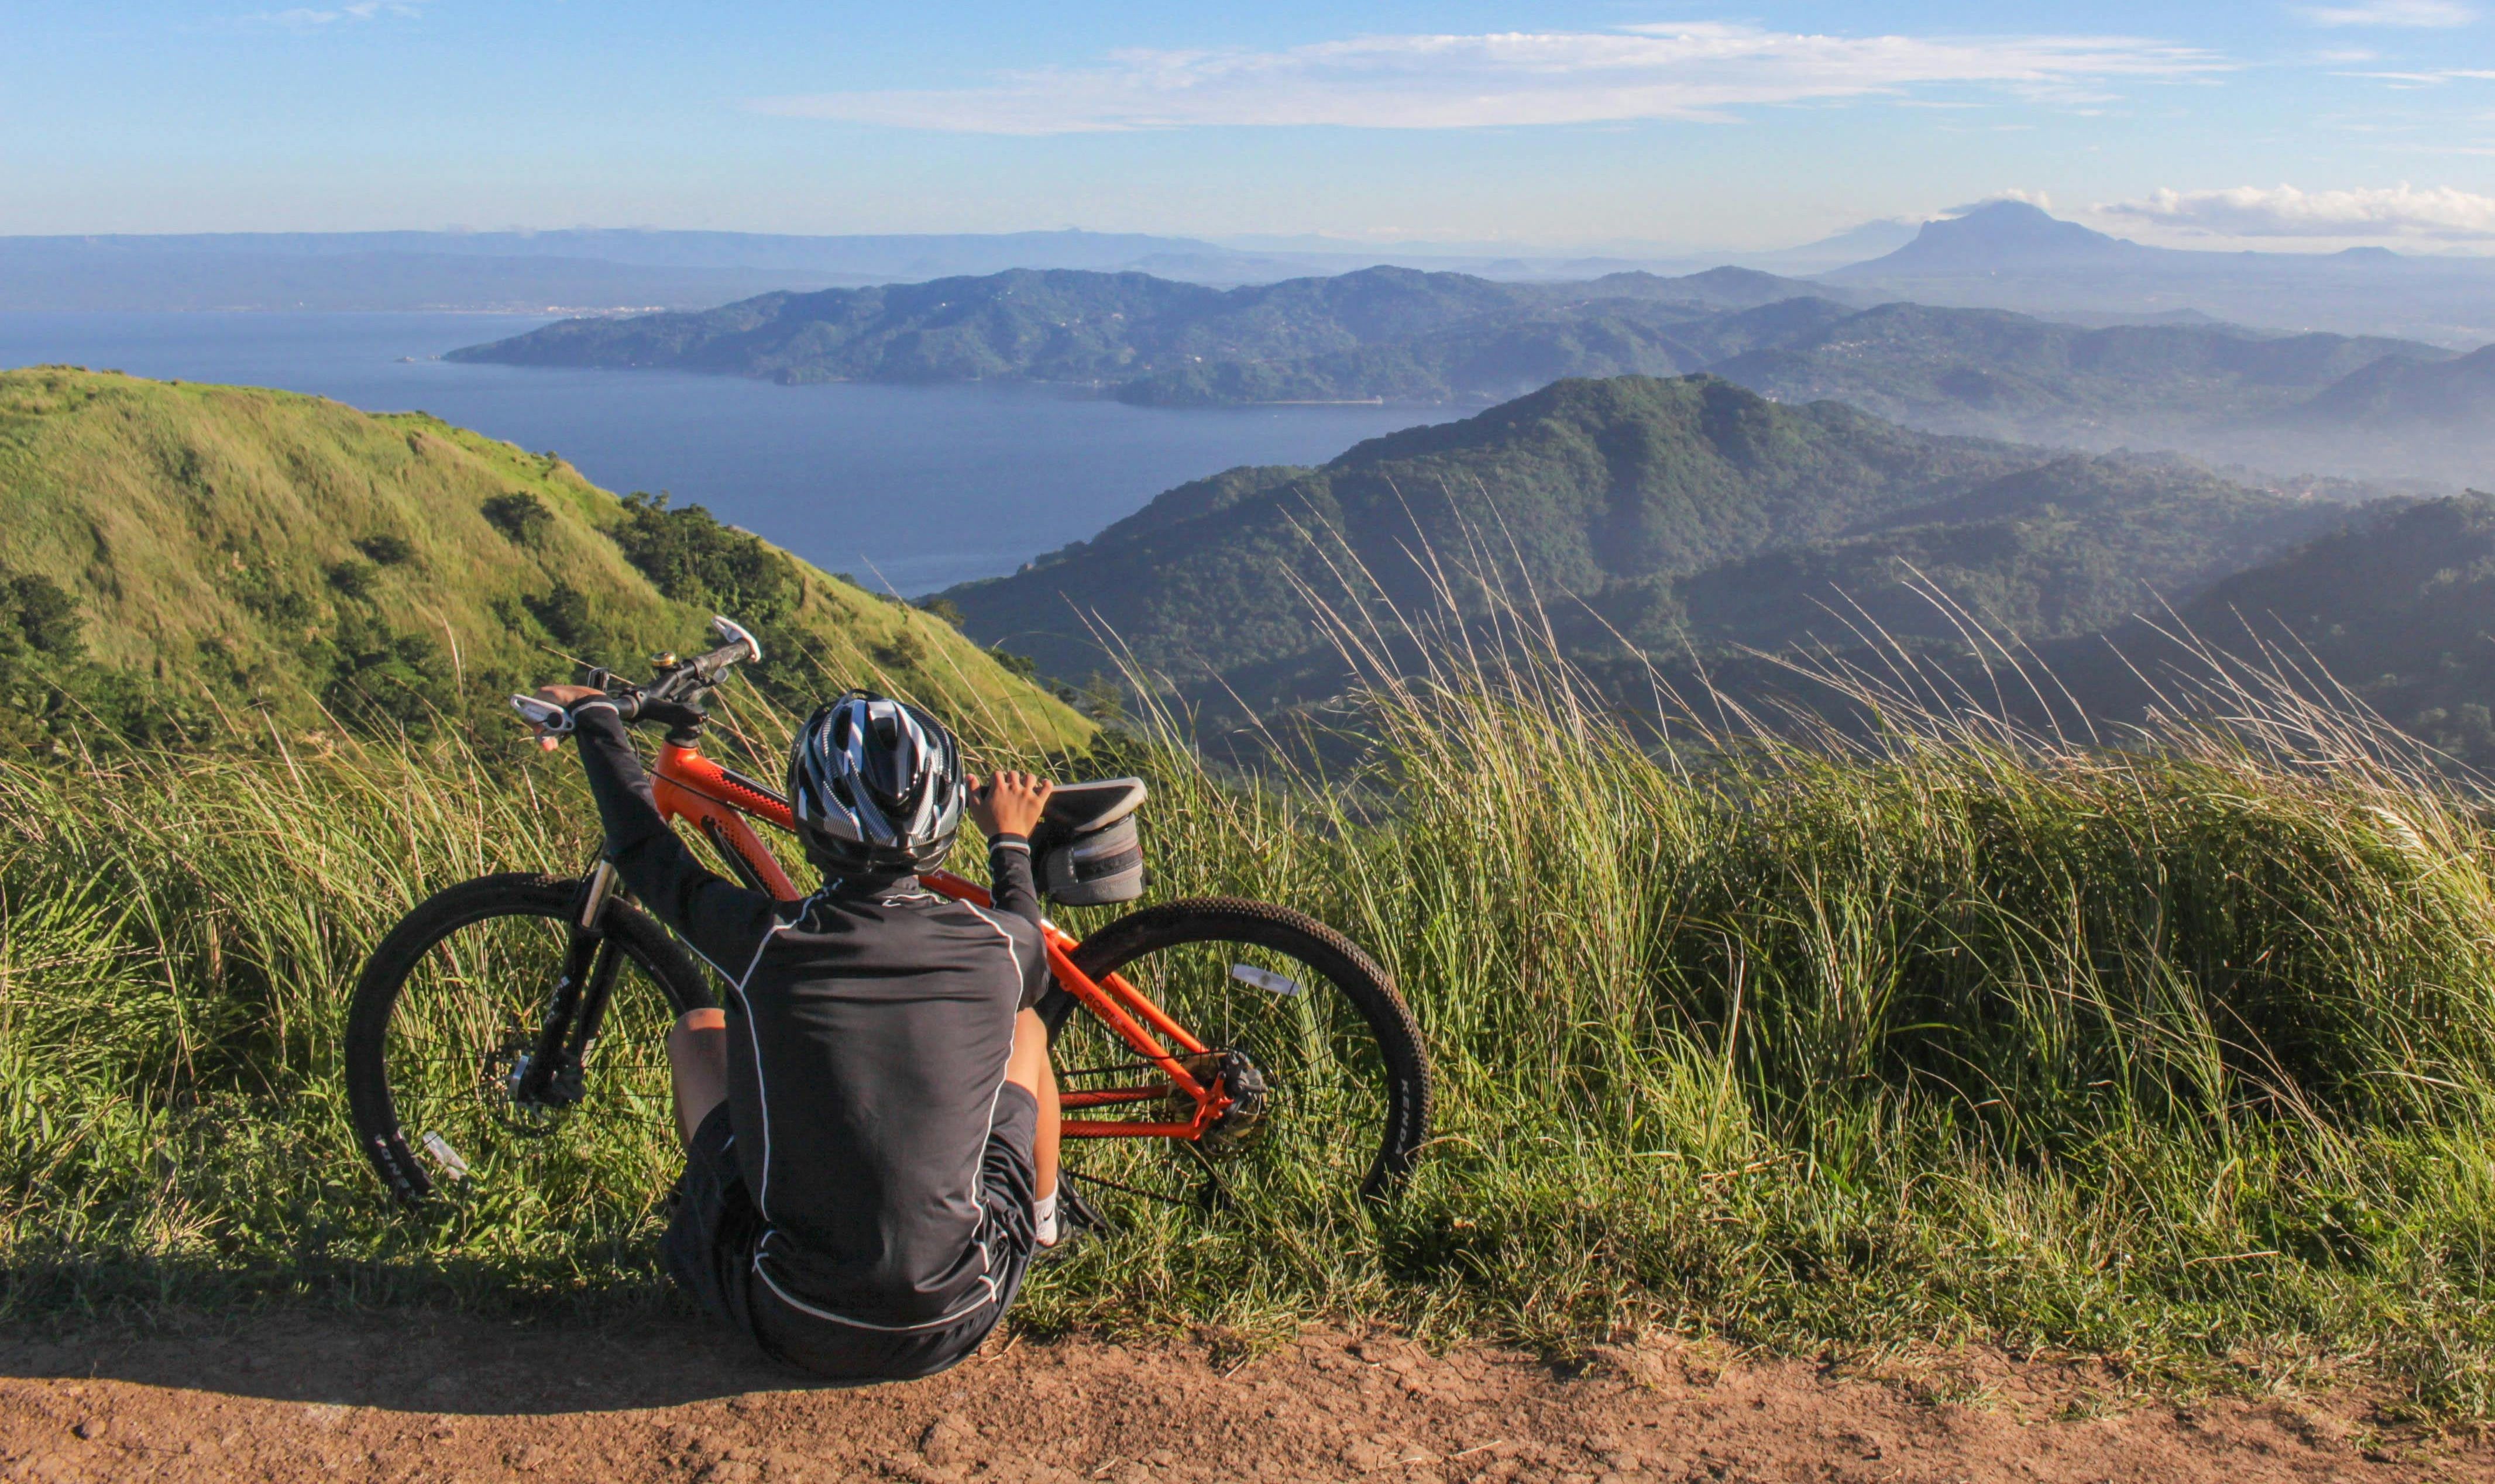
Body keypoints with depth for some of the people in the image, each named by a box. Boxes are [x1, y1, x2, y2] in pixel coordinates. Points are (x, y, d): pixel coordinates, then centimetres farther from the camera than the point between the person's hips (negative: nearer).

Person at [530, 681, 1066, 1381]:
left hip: (795, 1328, 0)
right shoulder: (997, 948, -13)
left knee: (699, 1031, 19)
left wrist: (594, 714, 21)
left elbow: (643, 850, 5)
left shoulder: (768, 942, -16)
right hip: (954, 1325, 1)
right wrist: (1012, 842, 31)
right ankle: (1045, 1222, 40)